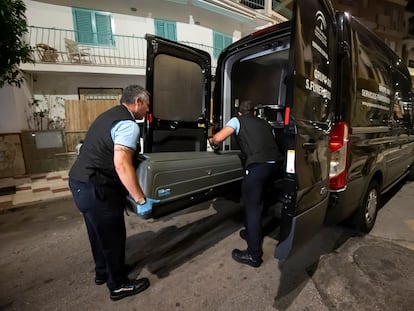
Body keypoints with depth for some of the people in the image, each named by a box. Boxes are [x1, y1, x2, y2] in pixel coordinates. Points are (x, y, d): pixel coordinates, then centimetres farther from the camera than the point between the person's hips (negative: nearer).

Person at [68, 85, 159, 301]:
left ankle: (103, 272, 45)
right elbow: (121, 164, -29)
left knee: (99, 232, 24)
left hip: (80, 181, 10)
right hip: (95, 188, -10)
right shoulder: (128, 124, -18)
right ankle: (118, 285, 27)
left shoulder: (110, 115, 14)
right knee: (113, 236, 7)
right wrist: (141, 199, -24)